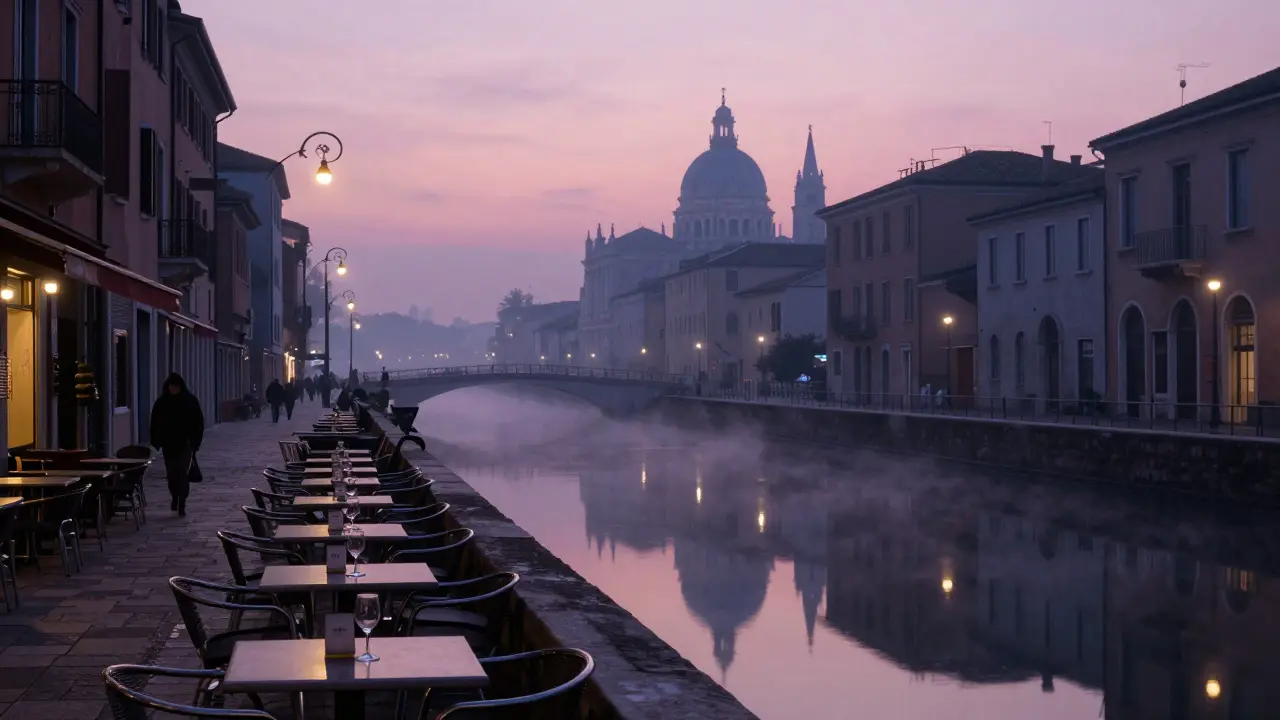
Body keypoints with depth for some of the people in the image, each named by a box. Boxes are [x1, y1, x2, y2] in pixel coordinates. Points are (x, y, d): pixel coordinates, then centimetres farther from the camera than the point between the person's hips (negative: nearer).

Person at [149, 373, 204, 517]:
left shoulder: (190, 401, -3)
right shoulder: (161, 403, 1)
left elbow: (198, 422, -1)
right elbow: (155, 423, 4)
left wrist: (196, 441, -6)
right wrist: (157, 441, -3)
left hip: (186, 444, -2)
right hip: (168, 444, 2)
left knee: (183, 474, -8)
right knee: (172, 473, 11)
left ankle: (181, 505, -6)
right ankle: (174, 498, 34)